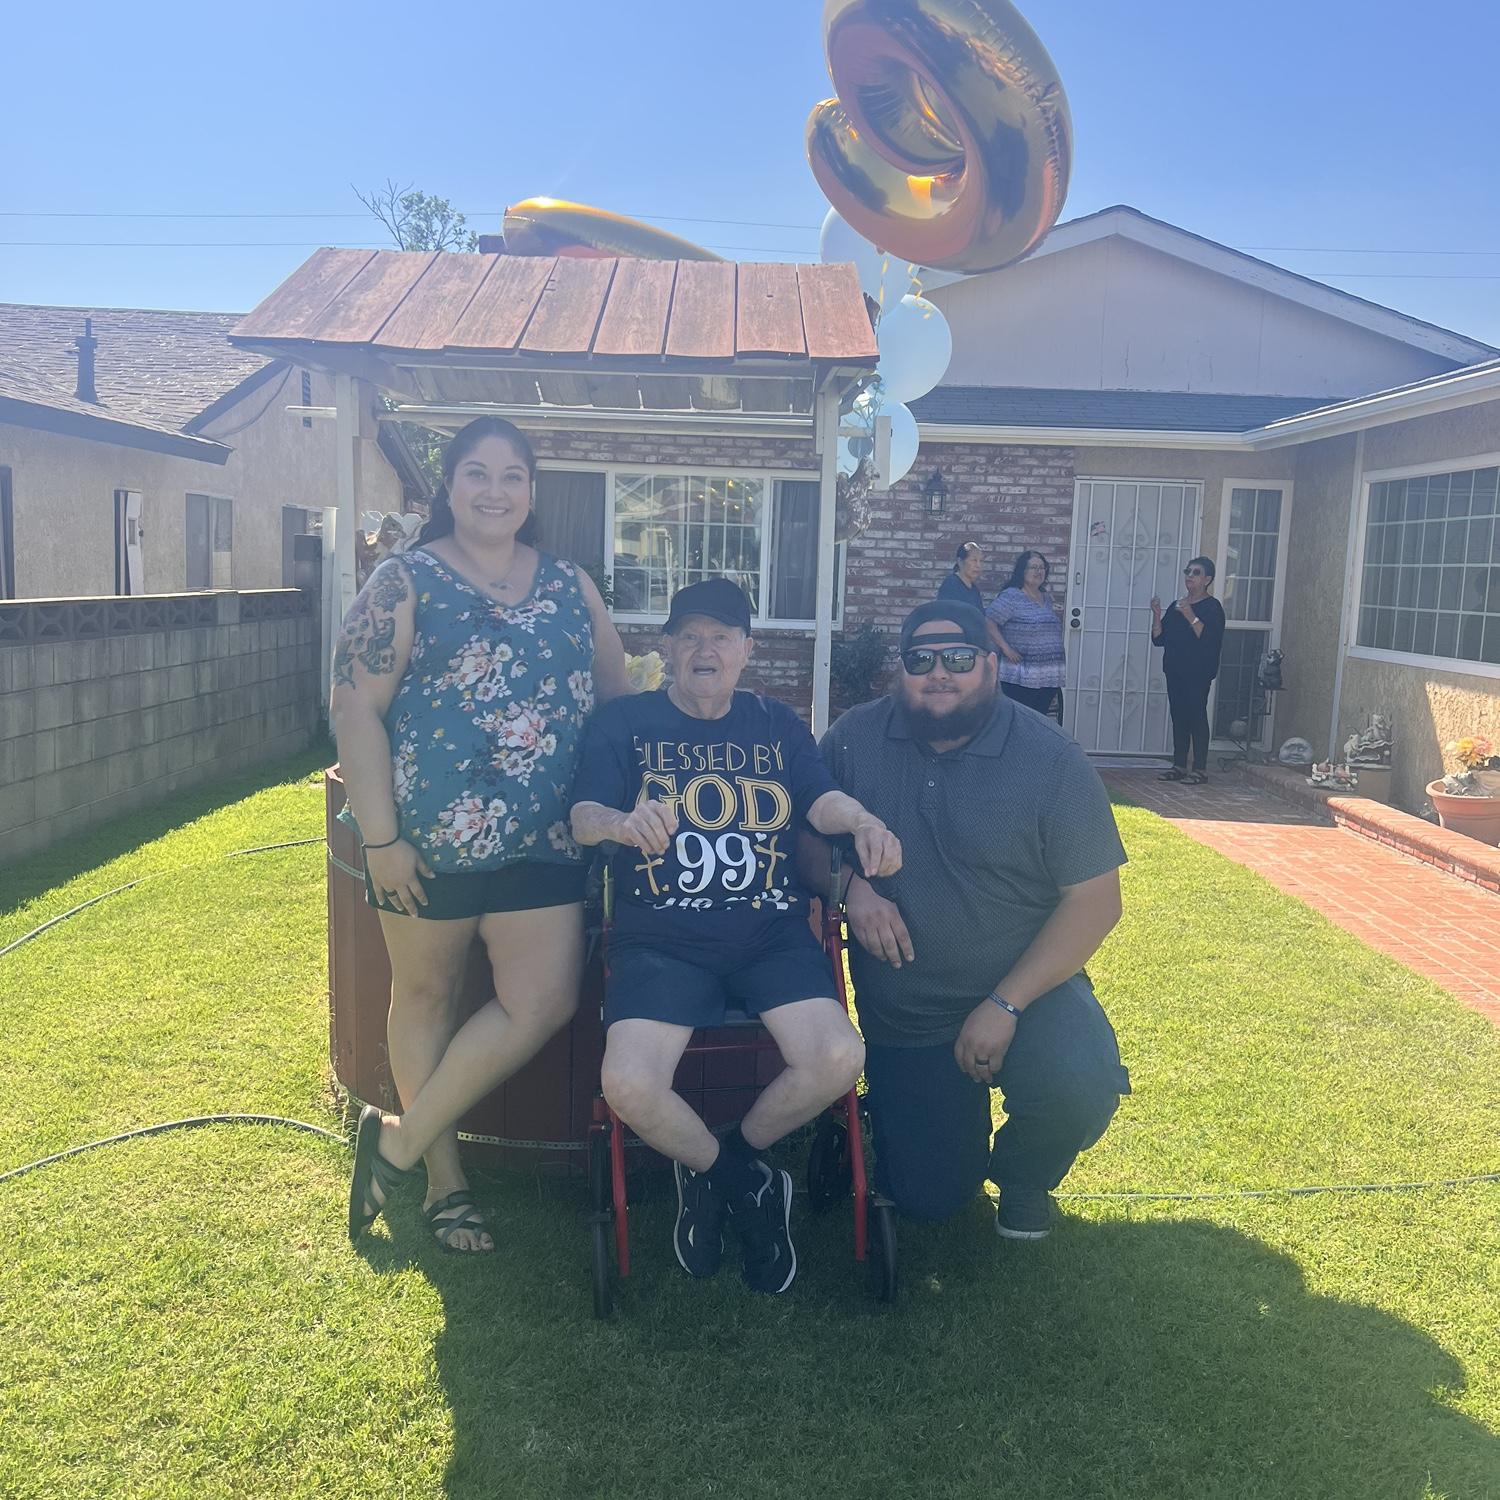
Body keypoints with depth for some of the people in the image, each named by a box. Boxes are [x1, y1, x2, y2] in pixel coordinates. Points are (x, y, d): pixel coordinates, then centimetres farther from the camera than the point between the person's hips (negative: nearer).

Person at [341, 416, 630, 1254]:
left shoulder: (570, 585, 9)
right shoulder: (407, 582, -3)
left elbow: (617, 694, 15)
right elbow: (356, 709, -8)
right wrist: (380, 838, -13)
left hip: (544, 838, 4)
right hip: (430, 836, -3)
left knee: (545, 1002, -2)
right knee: (427, 997, 10)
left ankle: (399, 1142, 15)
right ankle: (446, 1177, 27)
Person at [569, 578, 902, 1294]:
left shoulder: (777, 725, 18)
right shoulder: (623, 723, 9)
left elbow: (821, 799, 5)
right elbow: (583, 816, -4)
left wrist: (862, 820, -20)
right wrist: (623, 821, -29)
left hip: (771, 933, 2)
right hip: (659, 939, -2)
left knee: (837, 1059, -23)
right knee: (629, 1085, -26)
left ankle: (720, 1165, 8)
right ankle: (742, 1182, 6)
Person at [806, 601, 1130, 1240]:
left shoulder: (1050, 758, -13)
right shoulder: (855, 738, -6)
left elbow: (1094, 901, -13)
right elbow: (806, 839, 3)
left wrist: (1006, 1005, -20)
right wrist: (851, 886, -20)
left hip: (1026, 991, -1)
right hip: (899, 1018, 2)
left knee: (1080, 1087, -32)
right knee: (926, 1200, 4)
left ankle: (1022, 1177, 4)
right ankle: (958, 1117, 39)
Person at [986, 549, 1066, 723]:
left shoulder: (1046, 599, 17)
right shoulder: (1011, 596, -7)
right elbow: (988, 622, -15)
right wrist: (1006, 648, -18)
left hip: (1047, 679, 7)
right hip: (1019, 680, -7)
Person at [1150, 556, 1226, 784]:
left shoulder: (1212, 607, -4)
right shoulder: (1176, 606, 16)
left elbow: (1209, 640, -18)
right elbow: (1158, 639, 11)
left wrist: (1190, 616, -22)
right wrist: (1157, 614, -2)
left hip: (1198, 673, -7)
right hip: (1175, 671, 7)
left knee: (1197, 716, -7)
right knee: (1178, 716, 7)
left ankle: (1200, 769, -4)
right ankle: (1179, 766, 13)